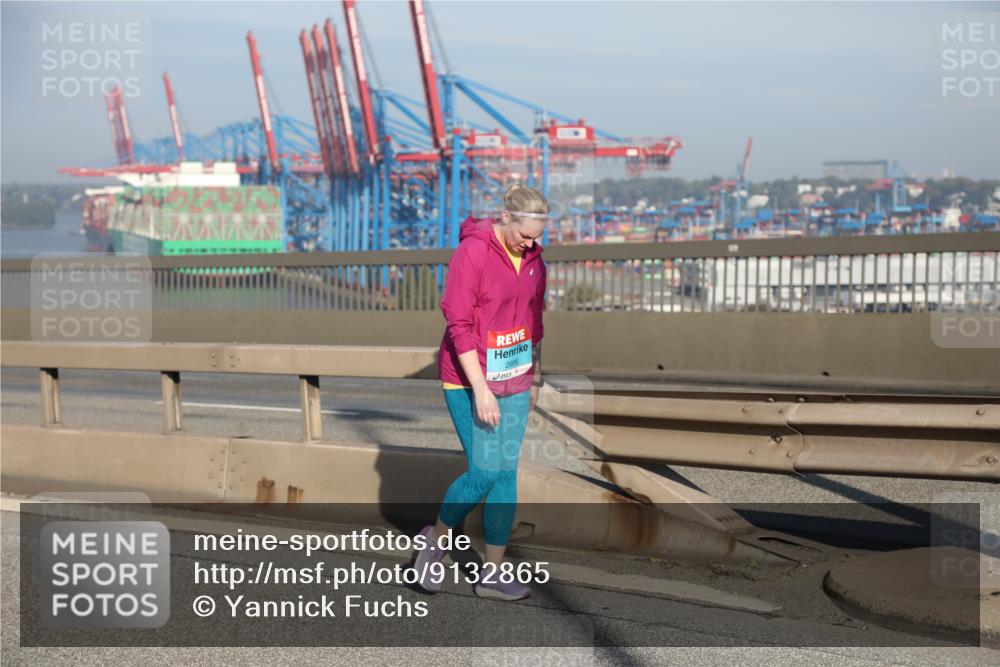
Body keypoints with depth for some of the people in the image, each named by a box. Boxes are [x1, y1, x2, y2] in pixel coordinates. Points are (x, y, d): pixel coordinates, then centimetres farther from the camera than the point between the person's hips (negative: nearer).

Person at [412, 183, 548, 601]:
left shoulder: (532, 256, 4)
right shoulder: (472, 253, -17)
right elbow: (458, 324, -19)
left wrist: (535, 376, 18)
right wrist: (480, 389, -22)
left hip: (513, 380, 7)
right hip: (470, 379, -7)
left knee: (507, 473, 6)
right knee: (485, 471, -9)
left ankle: (492, 573, 13)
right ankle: (436, 539, 18)